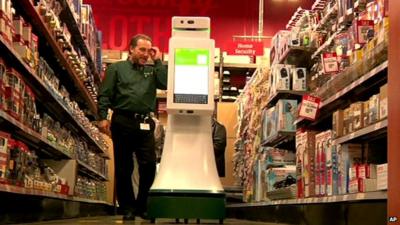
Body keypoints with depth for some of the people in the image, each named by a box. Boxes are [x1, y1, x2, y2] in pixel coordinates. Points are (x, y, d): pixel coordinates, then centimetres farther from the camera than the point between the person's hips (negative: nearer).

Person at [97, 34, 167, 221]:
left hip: (145, 123, 2)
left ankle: (142, 206, 12)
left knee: (149, 165, -3)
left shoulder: (152, 71, 18)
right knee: (123, 168, 3)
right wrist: (102, 117, -9)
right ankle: (128, 208, 12)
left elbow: (165, 84, -1)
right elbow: (104, 95, 3)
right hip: (123, 121, -2)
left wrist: (158, 61, 4)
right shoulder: (116, 68, 10)